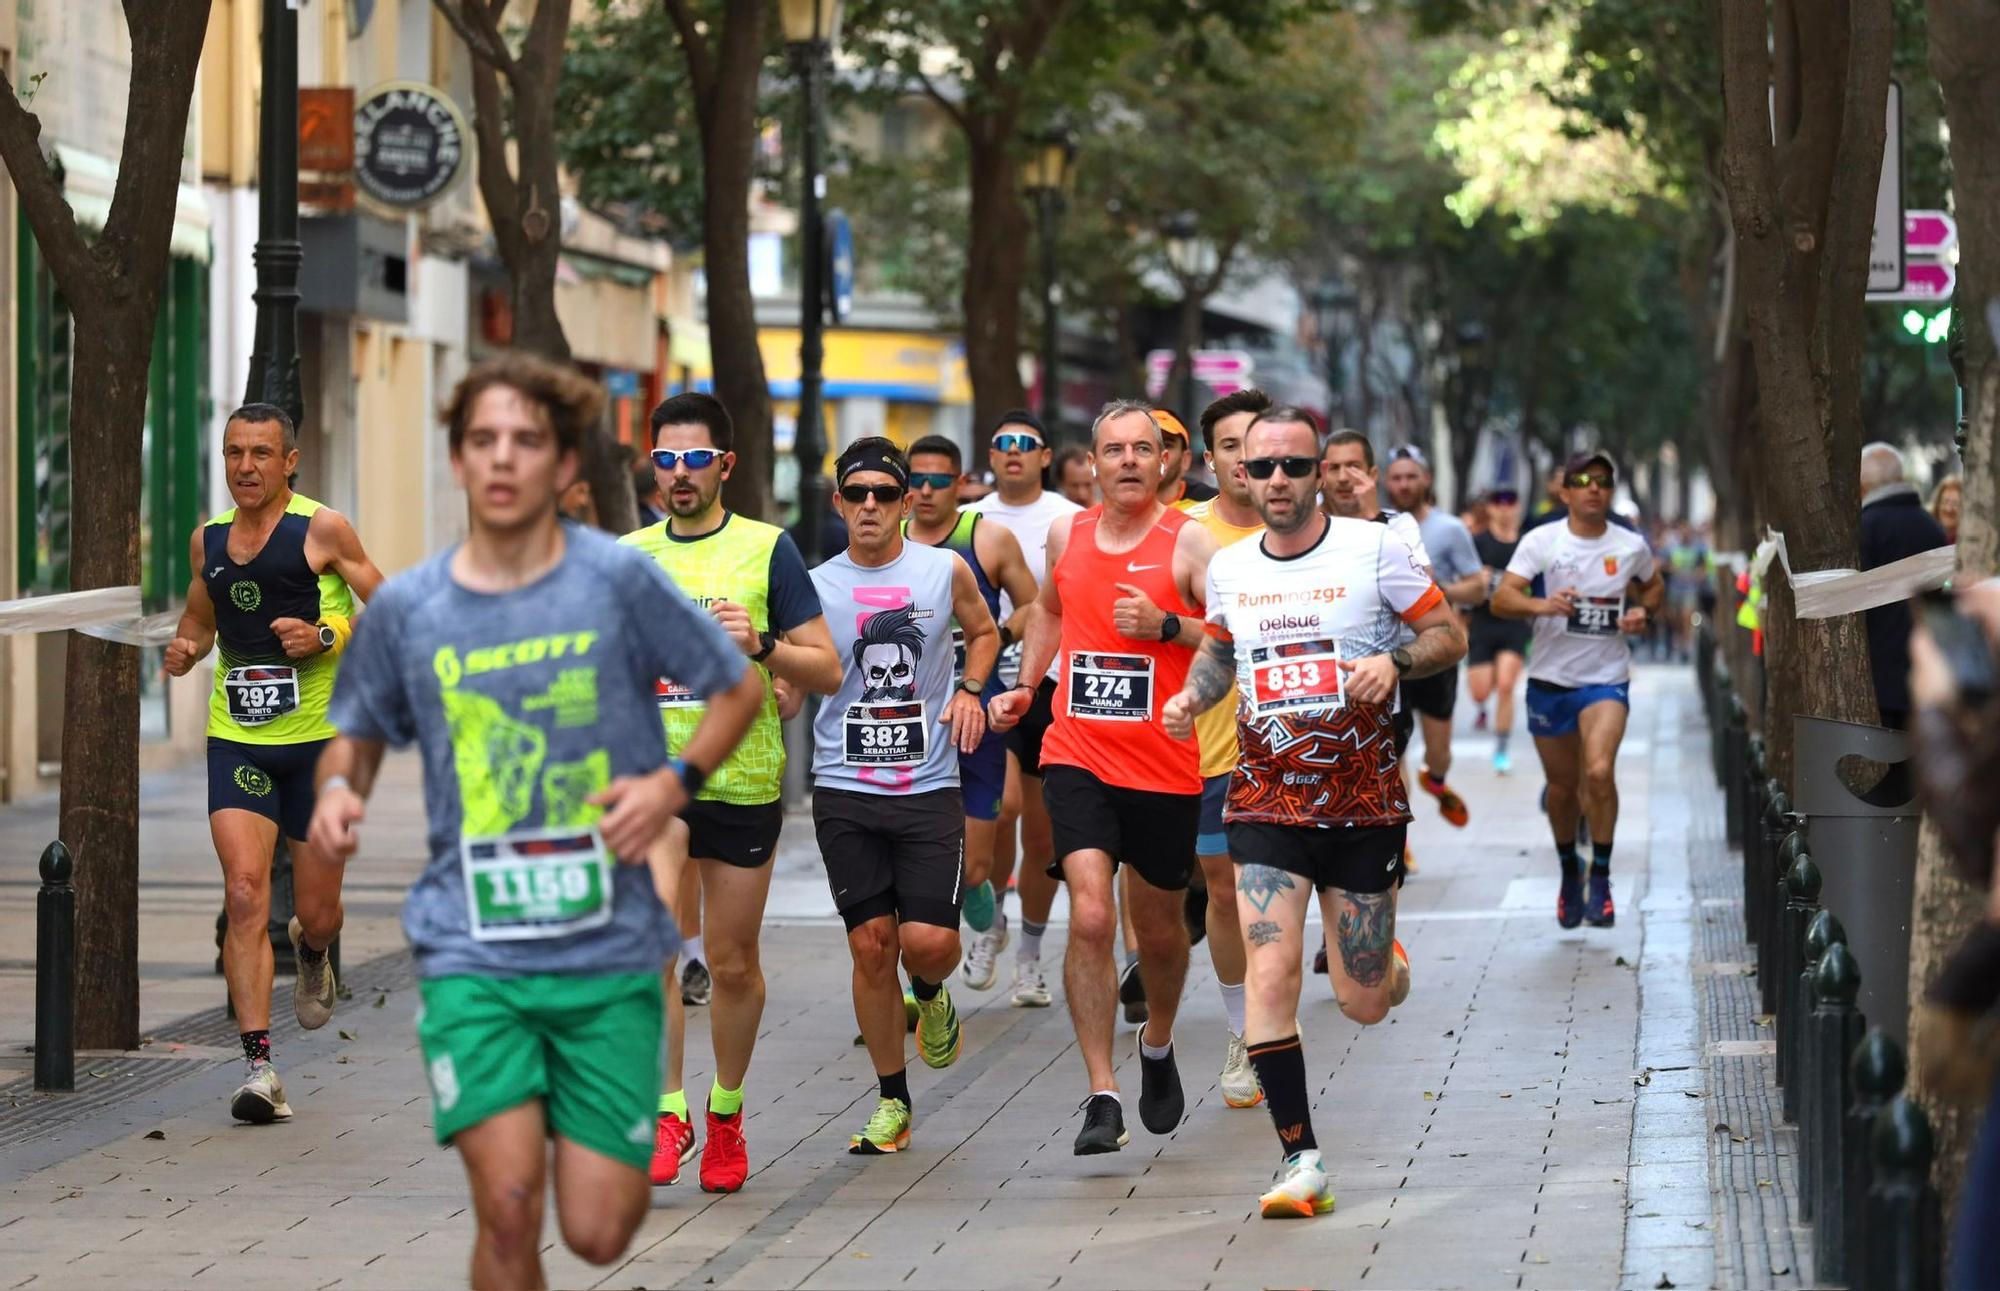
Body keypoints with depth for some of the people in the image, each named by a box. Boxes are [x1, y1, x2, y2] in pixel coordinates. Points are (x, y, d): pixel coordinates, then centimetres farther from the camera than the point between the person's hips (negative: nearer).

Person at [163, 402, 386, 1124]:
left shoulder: (322, 529, -5)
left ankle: (310, 954, 45)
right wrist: (186, 649, 2)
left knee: (317, 911, 6)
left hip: (319, 738, -2)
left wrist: (325, 637, -20)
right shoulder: (208, 540, 8)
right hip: (237, 737, 2)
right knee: (244, 896, -14)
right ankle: (258, 1067, -15)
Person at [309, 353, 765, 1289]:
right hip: (471, 948, 0)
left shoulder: (618, 580, -4)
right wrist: (339, 789, -4)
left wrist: (673, 783, -10)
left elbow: (740, 689, 7)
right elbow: (358, 731, 18)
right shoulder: (405, 607, 2)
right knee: (508, 1215, -15)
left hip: (607, 948, 0)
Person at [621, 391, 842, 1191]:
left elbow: (827, 672, -2)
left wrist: (759, 646, -18)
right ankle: (668, 1110, -15)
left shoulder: (767, 549, -1)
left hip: (744, 781, -1)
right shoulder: (628, 556, 7)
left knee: (733, 965, 9)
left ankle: (726, 1111, 29)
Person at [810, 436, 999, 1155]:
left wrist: (969, 690, 5)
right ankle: (892, 1102, 15)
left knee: (929, 940, -12)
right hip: (845, 790, 0)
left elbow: (982, 631, 23)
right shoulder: (815, 586, 2)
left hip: (929, 786, 0)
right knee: (871, 945, 1)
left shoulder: (946, 571, 3)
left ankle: (931, 996, 27)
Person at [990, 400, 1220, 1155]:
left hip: (1165, 767, -1)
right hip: (1078, 758, 1)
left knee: (1160, 929, 14)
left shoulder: (1188, 542, -6)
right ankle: (1102, 1098, -13)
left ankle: (1158, 1044, 45)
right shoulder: (1068, 535, 7)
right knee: (1090, 917, -16)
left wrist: (1167, 626, -22)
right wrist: (1025, 686, 18)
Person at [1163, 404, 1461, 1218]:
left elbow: (1451, 634, 0)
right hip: (1265, 802, 2)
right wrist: (1193, 696, 4)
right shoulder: (1228, 568, 6)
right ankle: (1302, 1163, -7)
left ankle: (1386, 960, 43)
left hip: (1363, 799, -2)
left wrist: (1395, 662, -19)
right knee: (1271, 976, -15)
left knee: (1364, 1004, 4)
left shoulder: (1372, 549, -5)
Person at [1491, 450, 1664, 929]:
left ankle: (1600, 878, -10)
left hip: (1607, 678, -1)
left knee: (1600, 772, -23)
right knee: (1562, 785, 11)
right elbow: (1502, 599, -13)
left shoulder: (1632, 547, 2)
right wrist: (1543, 605, -33)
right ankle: (1570, 873, 35)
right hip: (1550, 678, 1)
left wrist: (1644, 611, 0)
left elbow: (1654, 585, 23)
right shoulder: (1541, 541, -4)